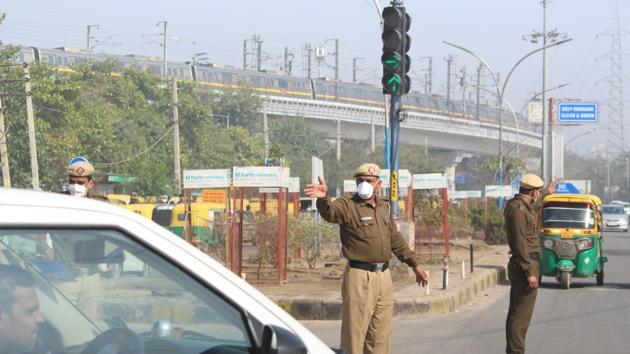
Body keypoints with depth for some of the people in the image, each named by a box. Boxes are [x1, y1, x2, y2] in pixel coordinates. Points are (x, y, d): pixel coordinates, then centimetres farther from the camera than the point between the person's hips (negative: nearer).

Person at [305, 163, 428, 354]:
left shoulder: (383, 207, 12)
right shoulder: (347, 205, -8)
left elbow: (395, 238, 23)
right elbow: (330, 212, -32)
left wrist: (414, 264, 25)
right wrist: (323, 198, -54)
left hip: (384, 275, 6)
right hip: (360, 277, -6)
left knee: (381, 336, 14)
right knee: (354, 333, -4)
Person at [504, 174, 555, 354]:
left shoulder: (518, 205, 12)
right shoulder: (518, 210, -18)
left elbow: (532, 203, 39)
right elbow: (520, 243, -23)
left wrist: (546, 192, 55)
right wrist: (530, 273, -23)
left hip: (522, 265, 11)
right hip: (525, 264, -11)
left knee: (516, 312, 15)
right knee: (521, 314, -9)